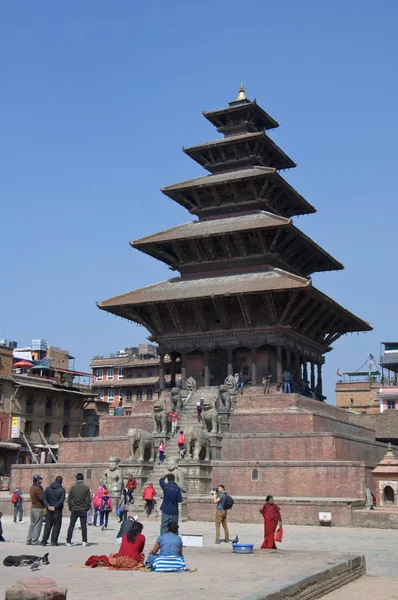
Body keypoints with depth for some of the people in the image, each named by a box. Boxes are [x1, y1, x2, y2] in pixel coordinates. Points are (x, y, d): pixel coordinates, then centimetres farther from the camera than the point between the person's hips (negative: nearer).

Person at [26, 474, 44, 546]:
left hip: (32, 507, 9)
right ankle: (34, 541, -3)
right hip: (38, 508, -9)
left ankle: (29, 540, 15)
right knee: (37, 525, -3)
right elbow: (42, 498, -19)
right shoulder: (38, 488, -16)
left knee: (32, 524, 14)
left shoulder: (32, 487, 13)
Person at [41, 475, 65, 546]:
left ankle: (44, 541, 8)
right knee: (56, 526, 3)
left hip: (49, 510, 4)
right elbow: (61, 500, -15)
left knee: (47, 526, 11)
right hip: (58, 511, -4)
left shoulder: (47, 489, 7)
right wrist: (55, 507, -13)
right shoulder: (61, 489, -6)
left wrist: (48, 506, -10)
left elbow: (44, 499, -2)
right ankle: (54, 541, 1)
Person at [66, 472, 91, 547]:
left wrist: (70, 508, 9)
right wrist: (87, 508, 7)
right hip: (83, 510, -1)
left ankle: (68, 541, 6)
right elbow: (89, 499, -3)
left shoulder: (73, 487, -1)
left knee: (71, 526, 7)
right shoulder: (86, 487, -2)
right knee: (83, 526, 4)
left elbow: (69, 499, 0)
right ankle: (84, 541, 2)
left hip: (74, 510, 1)